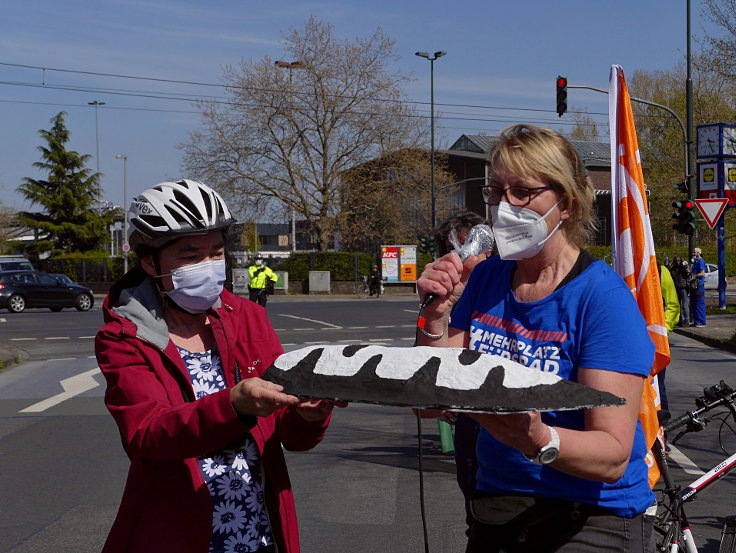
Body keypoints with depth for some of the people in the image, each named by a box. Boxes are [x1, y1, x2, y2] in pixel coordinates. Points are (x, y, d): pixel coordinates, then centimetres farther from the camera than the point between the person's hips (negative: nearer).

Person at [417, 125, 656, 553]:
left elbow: (614, 456, -20)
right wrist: (437, 316, -12)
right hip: (495, 509, 5)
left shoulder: (603, 296, -14)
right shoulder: (483, 279, 4)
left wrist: (539, 441, -38)